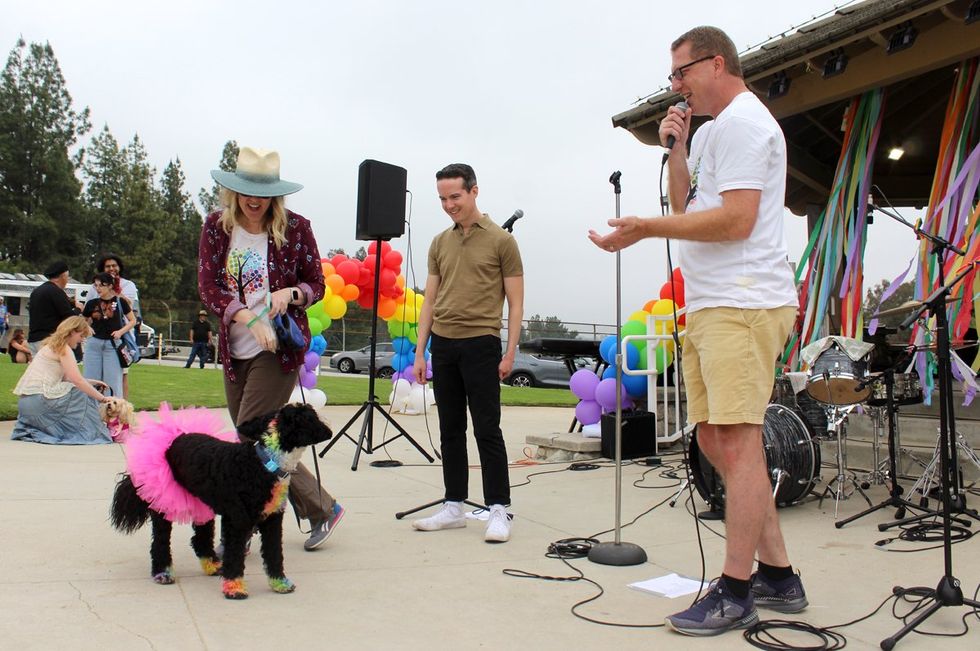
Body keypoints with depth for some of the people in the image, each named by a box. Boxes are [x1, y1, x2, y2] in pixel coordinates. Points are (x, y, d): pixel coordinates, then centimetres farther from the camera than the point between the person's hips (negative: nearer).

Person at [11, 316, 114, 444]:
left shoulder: (52, 345, 20)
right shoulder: (63, 348, -9)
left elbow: (65, 378, 19)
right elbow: (77, 380, -18)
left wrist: (91, 382, 11)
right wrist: (102, 398, -13)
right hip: (38, 400, -9)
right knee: (84, 395, -3)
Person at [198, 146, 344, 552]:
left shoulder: (295, 227, -4)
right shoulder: (217, 226, 2)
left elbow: (317, 285, 4)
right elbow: (208, 286, -5)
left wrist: (290, 293, -18)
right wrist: (249, 318, -21)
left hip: (278, 349, -5)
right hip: (235, 350, 5)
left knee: (251, 438, -8)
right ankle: (321, 509, 21)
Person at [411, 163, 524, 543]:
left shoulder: (501, 240, -1)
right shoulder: (439, 243, 13)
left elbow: (515, 302, -1)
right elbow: (430, 302, 14)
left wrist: (510, 353, -8)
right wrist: (420, 352, 8)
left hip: (480, 344, -5)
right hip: (442, 345, 5)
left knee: (487, 430, -3)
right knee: (450, 430, 10)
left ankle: (498, 510, 5)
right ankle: (454, 506, 19)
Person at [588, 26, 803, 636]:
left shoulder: (741, 121, -7)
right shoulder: (716, 130, 25)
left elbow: (736, 220, -18)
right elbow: (686, 209, 25)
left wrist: (647, 229, -16)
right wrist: (677, 149, 14)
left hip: (741, 305, -11)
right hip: (710, 306, 11)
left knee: (738, 442, -9)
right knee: (717, 439, 10)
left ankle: (736, 593, -1)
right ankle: (779, 578, 19)